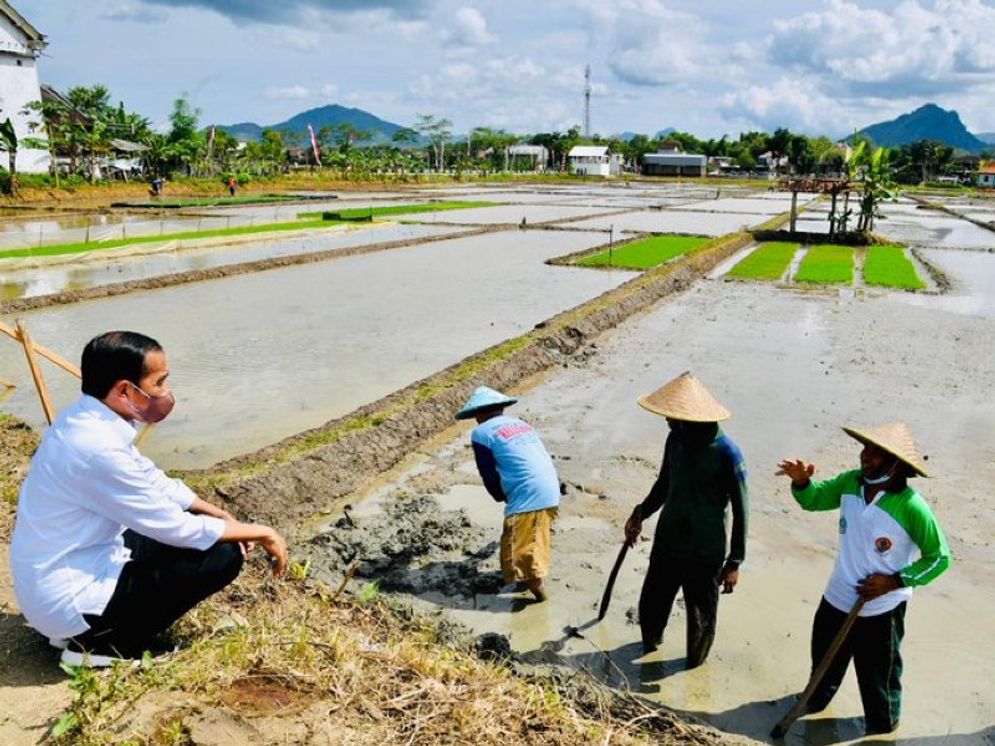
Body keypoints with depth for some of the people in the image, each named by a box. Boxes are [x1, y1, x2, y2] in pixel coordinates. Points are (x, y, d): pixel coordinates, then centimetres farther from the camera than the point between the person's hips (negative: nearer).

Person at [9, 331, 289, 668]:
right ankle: (101, 643, -1)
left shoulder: (88, 417, -2)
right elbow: (176, 529, -21)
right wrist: (260, 532, -11)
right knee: (223, 556, -13)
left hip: (58, 576, 9)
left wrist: (223, 516, 4)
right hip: (69, 598, -9)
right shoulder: (98, 448, -29)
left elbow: (155, 483, 11)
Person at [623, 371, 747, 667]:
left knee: (700, 617, 15)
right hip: (666, 544, 5)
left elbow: (740, 510, -13)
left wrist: (734, 562, -11)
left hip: (705, 553, -5)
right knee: (651, 604, 19)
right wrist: (641, 513, -1)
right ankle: (649, 643, 48)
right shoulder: (675, 440, -4)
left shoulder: (726, 452, -21)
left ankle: (694, 666, 41)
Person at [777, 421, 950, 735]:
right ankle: (816, 698, 57)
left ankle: (882, 727, 47)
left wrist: (893, 582, -20)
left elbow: (939, 558, -14)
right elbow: (813, 499, 1)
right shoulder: (850, 483, -13)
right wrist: (801, 481, -21)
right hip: (837, 599, 5)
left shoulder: (912, 508, -26)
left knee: (878, 675, 19)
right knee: (824, 659, 28)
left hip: (881, 610, -5)